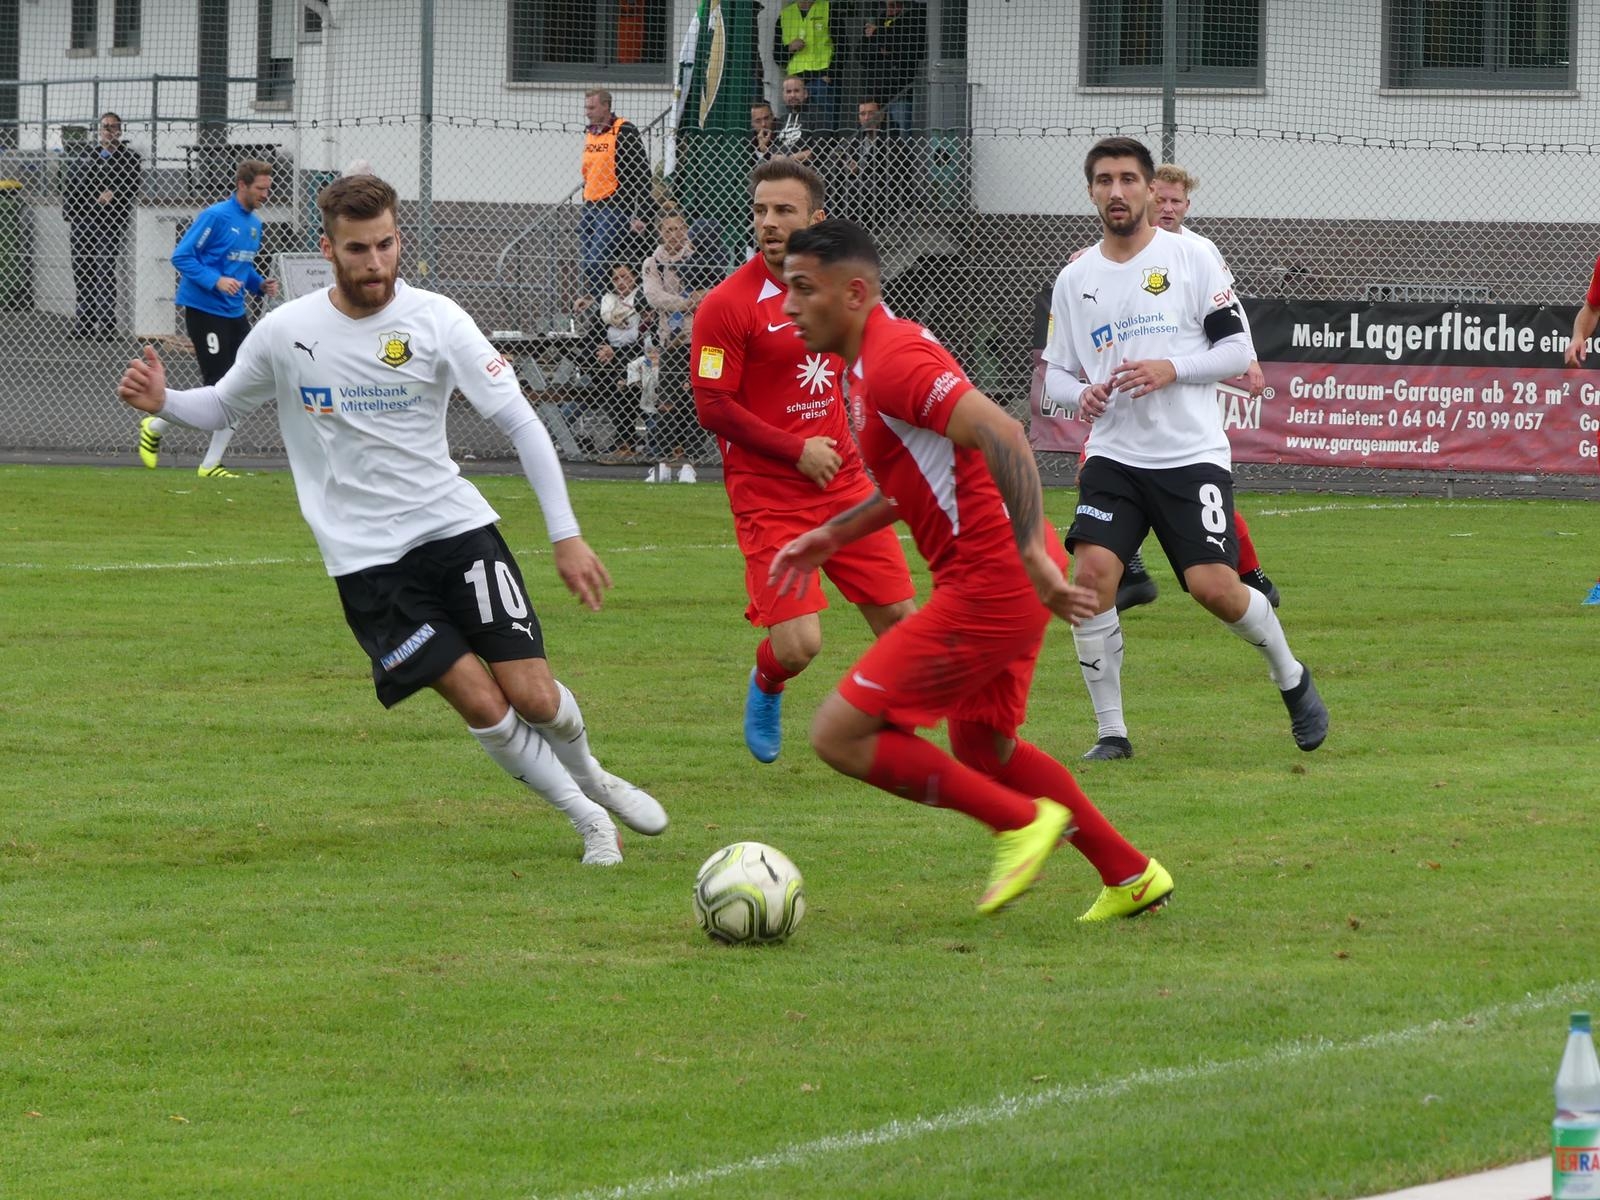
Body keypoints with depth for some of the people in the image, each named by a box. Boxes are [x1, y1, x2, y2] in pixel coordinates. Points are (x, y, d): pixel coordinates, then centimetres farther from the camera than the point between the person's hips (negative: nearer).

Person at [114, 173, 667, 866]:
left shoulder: (435, 321, -8)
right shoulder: (285, 333, -5)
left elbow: (521, 425, -6)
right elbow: (222, 407, 13)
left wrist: (566, 536, -11)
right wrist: (161, 403, -9)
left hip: (456, 525, 1)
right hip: (366, 559, 0)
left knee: (533, 696, -6)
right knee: (481, 704, -12)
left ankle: (590, 778, 29)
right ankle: (586, 819, 10)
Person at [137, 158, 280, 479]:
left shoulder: (254, 224, 12)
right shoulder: (216, 217, -14)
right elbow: (182, 256, -15)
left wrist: (259, 284, 5)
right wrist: (216, 281, -24)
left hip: (234, 312, 8)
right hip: (204, 309, -8)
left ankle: (211, 464, 10)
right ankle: (155, 427, 13)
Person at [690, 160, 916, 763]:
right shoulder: (728, 303, -11)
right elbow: (712, 406, -12)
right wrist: (797, 450, -13)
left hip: (845, 485, 5)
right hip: (767, 495, -5)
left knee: (900, 618, 2)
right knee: (798, 644, -14)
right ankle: (765, 687, 23)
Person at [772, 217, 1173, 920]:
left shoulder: (891, 360, -17)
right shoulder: (867, 362, 15)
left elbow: (1001, 435, -29)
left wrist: (1032, 555, -34)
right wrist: (830, 537, 24)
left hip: (986, 588, -11)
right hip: (996, 582, 11)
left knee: (841, 735, -8)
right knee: (981, 747, 27)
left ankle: (1021, 823, -3)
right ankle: (1131, 877, 33)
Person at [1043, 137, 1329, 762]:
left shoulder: (1190, 257, -1)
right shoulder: (1074, 279, 9)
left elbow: (1238, 349, -1)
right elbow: (1055, 373, 14)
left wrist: (1170, 369, -17)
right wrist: (1080, 394, -9)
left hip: (1191, 453, -3)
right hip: (1113, 454, 3)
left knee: (1214, 586, -13)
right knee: (1091, 572, -18)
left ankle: (1292, 679, 17)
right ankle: (1112, 731, -7)